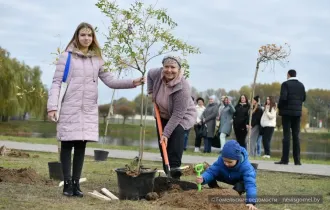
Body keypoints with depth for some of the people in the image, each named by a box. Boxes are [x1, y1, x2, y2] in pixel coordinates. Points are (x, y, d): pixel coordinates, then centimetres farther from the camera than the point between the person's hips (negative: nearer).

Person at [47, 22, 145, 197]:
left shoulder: (97, 60, 12)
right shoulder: (67, 56, 0)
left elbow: (110, 81, 10)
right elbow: (56, 83, -3)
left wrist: (132, 83, -2)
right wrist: (52, 106, -12)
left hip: (89, 110, 3)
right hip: (69, 109, -3)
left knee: (81, 147, 4)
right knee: (67, 145, 0)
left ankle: (76, 183, 11)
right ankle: (67, 183, 7)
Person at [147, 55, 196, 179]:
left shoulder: (182, 87, -36)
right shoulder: (157, 74, -22)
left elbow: (177, 114, -35)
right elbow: (149, 74, 6)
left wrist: (166, 133, -36)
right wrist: (151, 92, -3)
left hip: (182, 116, -5)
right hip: (163, 115, 5)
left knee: (177, 131, -33)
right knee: (163, 144, 0)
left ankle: (174, 167, -35)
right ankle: (167, 172, 8)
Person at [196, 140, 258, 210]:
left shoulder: (245, 166, -40)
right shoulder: (220, 160, -31)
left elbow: (250, 183, -49)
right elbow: (211, 171, -35)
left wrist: (251, 202, -62)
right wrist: (203, 178, -60)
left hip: (240, 180, -2)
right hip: (226, 177, 3)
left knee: (240, 187, -37)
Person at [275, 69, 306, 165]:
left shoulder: (285, 84, -7)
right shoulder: (301, 85, 8)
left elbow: (283, 97, -16)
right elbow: (303, 98, 11)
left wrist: (280, 107, -1)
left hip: (287, 112, -4)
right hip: (297, 112, 4)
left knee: (286, 135, -4)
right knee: (296, 136, 6)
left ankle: (285, 159, -6)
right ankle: (297, 160, 3)